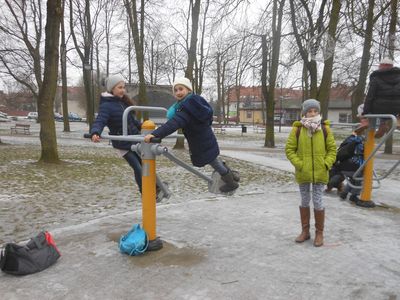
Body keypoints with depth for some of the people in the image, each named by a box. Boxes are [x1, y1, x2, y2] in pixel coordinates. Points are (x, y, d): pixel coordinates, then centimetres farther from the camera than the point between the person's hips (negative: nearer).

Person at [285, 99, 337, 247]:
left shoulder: (325, 129, -2)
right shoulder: (297, 129, -5)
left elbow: (332, 149, 3)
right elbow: (289, 149, -3)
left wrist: (326, 164, -9)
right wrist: (298, 164, -12)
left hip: (320, 173, 0)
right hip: (303, 173, 1)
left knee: (318, 202, 4)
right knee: (304, 202, 13)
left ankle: (319, 233, 21)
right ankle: (305, 231, 28)